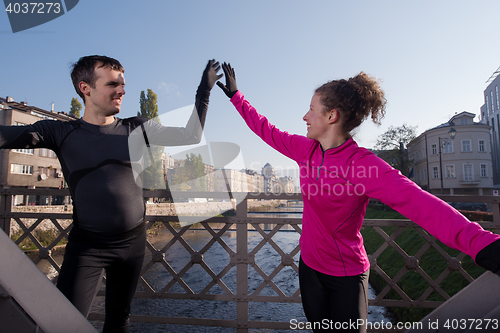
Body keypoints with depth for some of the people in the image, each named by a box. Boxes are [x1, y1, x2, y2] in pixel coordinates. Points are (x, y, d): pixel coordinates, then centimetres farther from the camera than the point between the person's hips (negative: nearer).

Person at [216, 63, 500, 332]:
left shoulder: (363, 164, -24)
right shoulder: (306, 149, -6)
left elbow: (419, 203, -37)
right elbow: (266, 130, 6)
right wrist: (236, 95, 14)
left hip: (346, 277, -5)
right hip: (310, 266, 6)